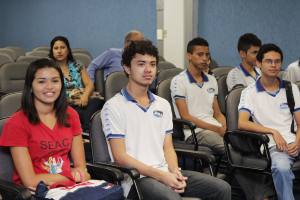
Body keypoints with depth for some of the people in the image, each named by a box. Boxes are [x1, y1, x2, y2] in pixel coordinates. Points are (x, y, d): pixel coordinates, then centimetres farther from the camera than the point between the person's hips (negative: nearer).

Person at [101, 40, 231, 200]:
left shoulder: (163, 105, 16)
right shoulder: (114, 106, -4)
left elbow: (168, 148, 15)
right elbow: (120, 157, -9)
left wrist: (175, 172, -6)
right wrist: (161, 175, -16)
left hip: (165, 173, 6)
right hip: (136, 178, -6)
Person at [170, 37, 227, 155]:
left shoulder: (211, 80, 22)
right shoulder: (179, 81, 0)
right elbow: (185, 116, -7)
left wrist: (224, 128, -2)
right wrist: (216, 129, -13)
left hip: (216, 129, 6)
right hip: (194, 132, -6)